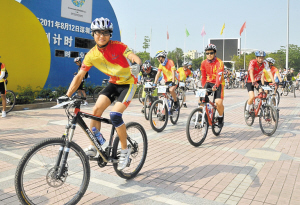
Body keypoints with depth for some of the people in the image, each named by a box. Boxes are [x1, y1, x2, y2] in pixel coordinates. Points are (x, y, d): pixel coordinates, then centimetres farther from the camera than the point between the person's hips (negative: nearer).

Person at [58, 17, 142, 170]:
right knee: (96, 110, -10)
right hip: (113, 83, 5)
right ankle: (93, 147, 5)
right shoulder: (91, 55, -7)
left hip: (128, 83, -5)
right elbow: (79, 76, -8)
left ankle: (125, 150, -3)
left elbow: (134, 57, -28)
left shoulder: (117, 46, -17)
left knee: (115, 114, -21)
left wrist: (137, 65, -53)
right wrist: (67, 95, -15)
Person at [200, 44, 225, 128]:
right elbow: (203, 77, 5)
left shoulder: (219, 62, -15)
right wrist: (203, 87, -3)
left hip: (218, 84, -4)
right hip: (208, 83, 4)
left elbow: (219, 75, -29)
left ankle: (221, 118, 9)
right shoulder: (204, 63, -1)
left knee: (219, 102, -19)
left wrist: (215, 86, -43)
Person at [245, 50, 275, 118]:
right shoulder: (252, 62, -25)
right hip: (250, 81, -4)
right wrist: (253, 82, -53)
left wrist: (273, 82, -32)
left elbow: (269, 72, -19)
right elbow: (251, 72, -39)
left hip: (258, 81, 4)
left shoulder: (265, 63, -13)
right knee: (252, 97, -20)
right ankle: (247, 110, 4)